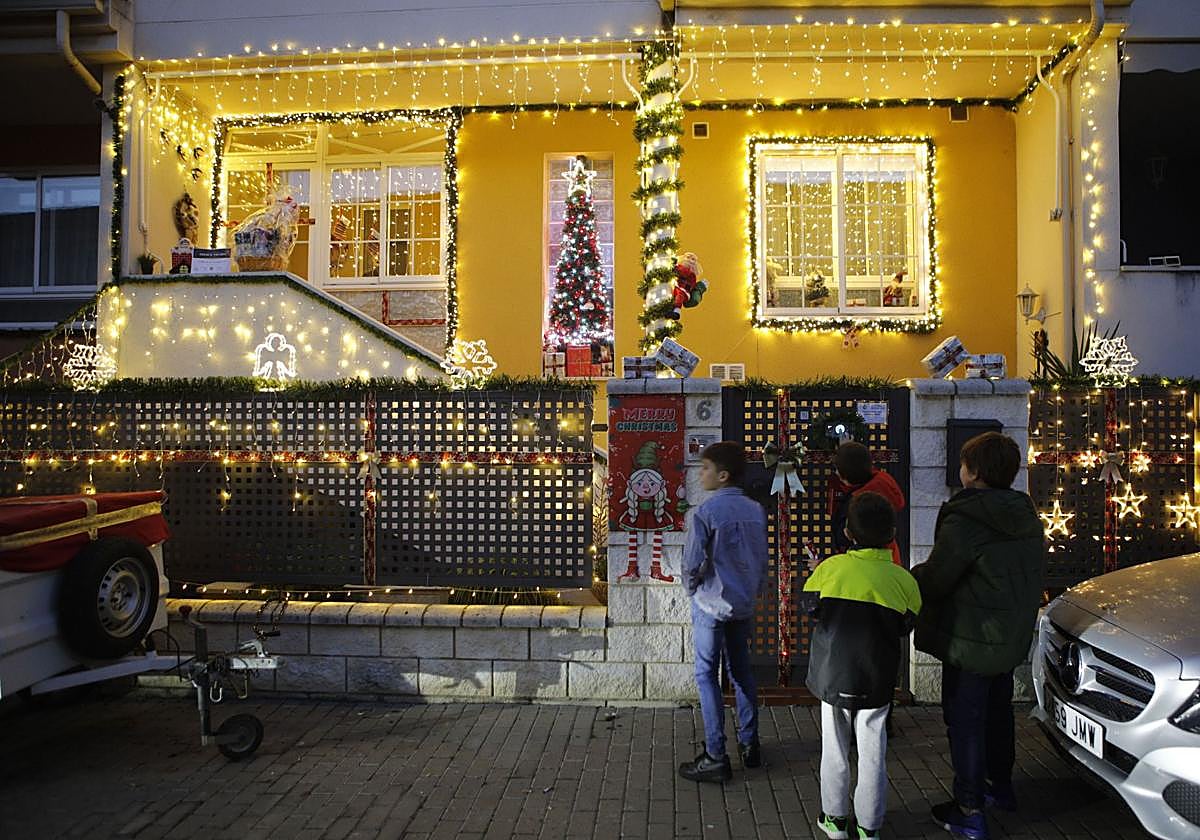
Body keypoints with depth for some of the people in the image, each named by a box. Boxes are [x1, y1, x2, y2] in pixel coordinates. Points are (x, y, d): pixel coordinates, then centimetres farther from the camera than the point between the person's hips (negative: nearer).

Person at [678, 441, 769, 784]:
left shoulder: (707, 511, -18)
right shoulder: (756, 510, 2)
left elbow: (692, 563, -16)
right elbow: (763, 560, 9)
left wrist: (692, 588, 3)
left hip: (711, 604, -6)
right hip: (744, 604, 6)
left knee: (707, 676, 1)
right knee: (741, 672, 17)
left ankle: (715, 758, 3)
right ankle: (749, 745, 26)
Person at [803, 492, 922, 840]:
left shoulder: (830, 568, -11)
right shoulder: (903, 579, -9)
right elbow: (905, 627, 2)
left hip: (833, 676, 0)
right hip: (877, 681, 0)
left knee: (835, 749, 15)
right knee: (872, 752, 13)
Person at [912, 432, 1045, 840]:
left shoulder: (964, 520, -25)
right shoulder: (1027, 518, 3)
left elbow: (934, 580, -22)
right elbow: (1032, 573, 12)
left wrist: (911, 578, -2)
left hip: (971, 641, -9)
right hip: (1012, 638, 9)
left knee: (964, 720, 3)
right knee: (997, 710, 24)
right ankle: (999, 786, 42)